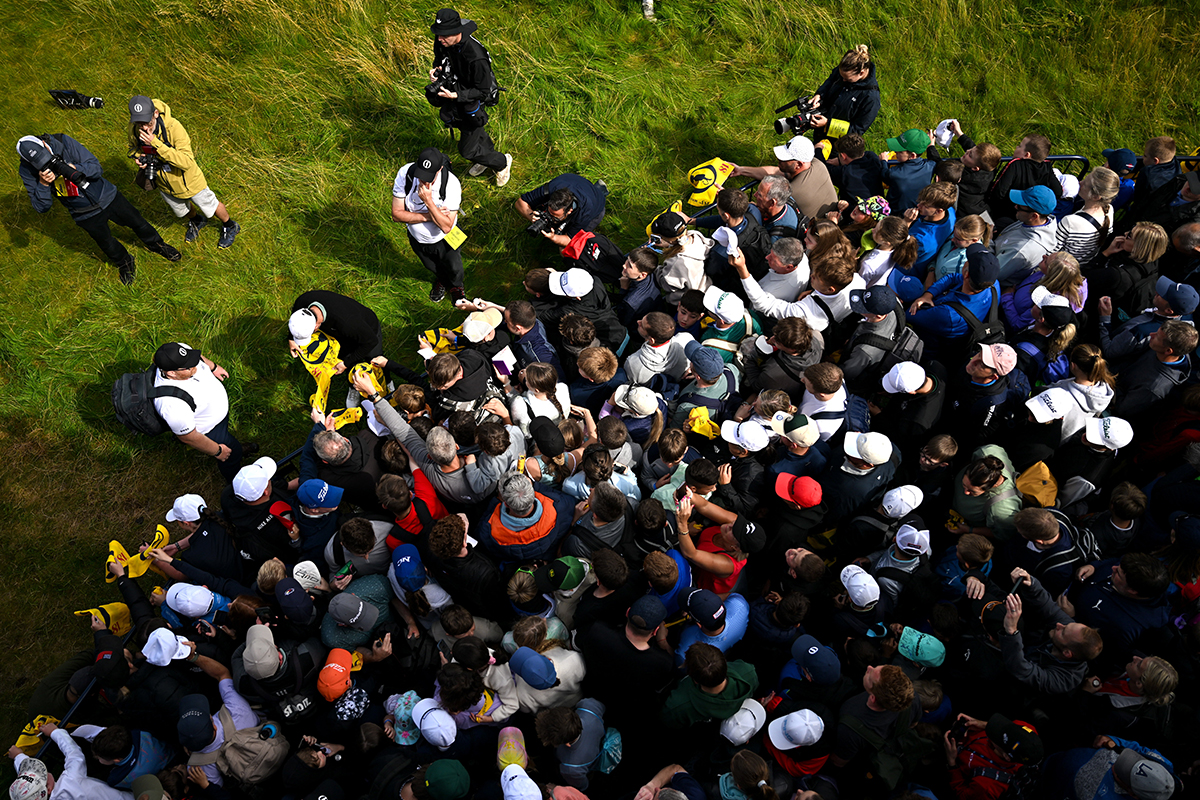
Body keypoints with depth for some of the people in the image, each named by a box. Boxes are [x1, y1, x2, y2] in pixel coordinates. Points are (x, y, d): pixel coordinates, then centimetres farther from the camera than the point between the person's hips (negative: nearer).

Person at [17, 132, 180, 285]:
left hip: (107, 196, 0)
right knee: (108, 245, 17)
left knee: (138, 223, 17)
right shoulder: (27, 171, -19)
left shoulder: (63, 142, -23)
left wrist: (75, 169, -39)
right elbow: (41, 207, -18)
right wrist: (43, 183, -34)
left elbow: (96, 168, -20)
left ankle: (157, 245, 48)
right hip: (86, 214, 0)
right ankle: (124, 264, 49)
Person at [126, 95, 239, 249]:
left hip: (187, 179, -5)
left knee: (211, 207, 17)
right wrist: (138, 156, -20)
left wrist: (156, 143, -46)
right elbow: (133, 147, 4)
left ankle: (230, 226, 48)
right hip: (164, 183, 5)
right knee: (180, 212, 29)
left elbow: (187, 162, -40)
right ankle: (196, 221, 63)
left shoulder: (173, 126, -36)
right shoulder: (133, 128, -21)